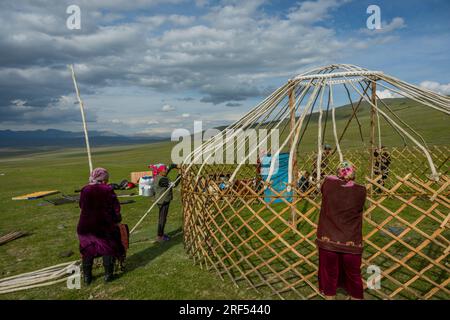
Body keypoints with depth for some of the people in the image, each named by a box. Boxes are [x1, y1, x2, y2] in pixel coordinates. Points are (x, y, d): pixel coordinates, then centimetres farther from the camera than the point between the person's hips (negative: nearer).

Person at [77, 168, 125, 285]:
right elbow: (115, 208, -8)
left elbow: (82, 207, 10)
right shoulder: (108, 191, -8)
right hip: (104, 226, -3)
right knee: (108, 249, 15)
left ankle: (87, 277, 26)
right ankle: (108, 275, 20)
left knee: (88, 251, 19)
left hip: (85, 227, 3)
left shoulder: (84, 191, 2)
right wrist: (116, 219, 8)